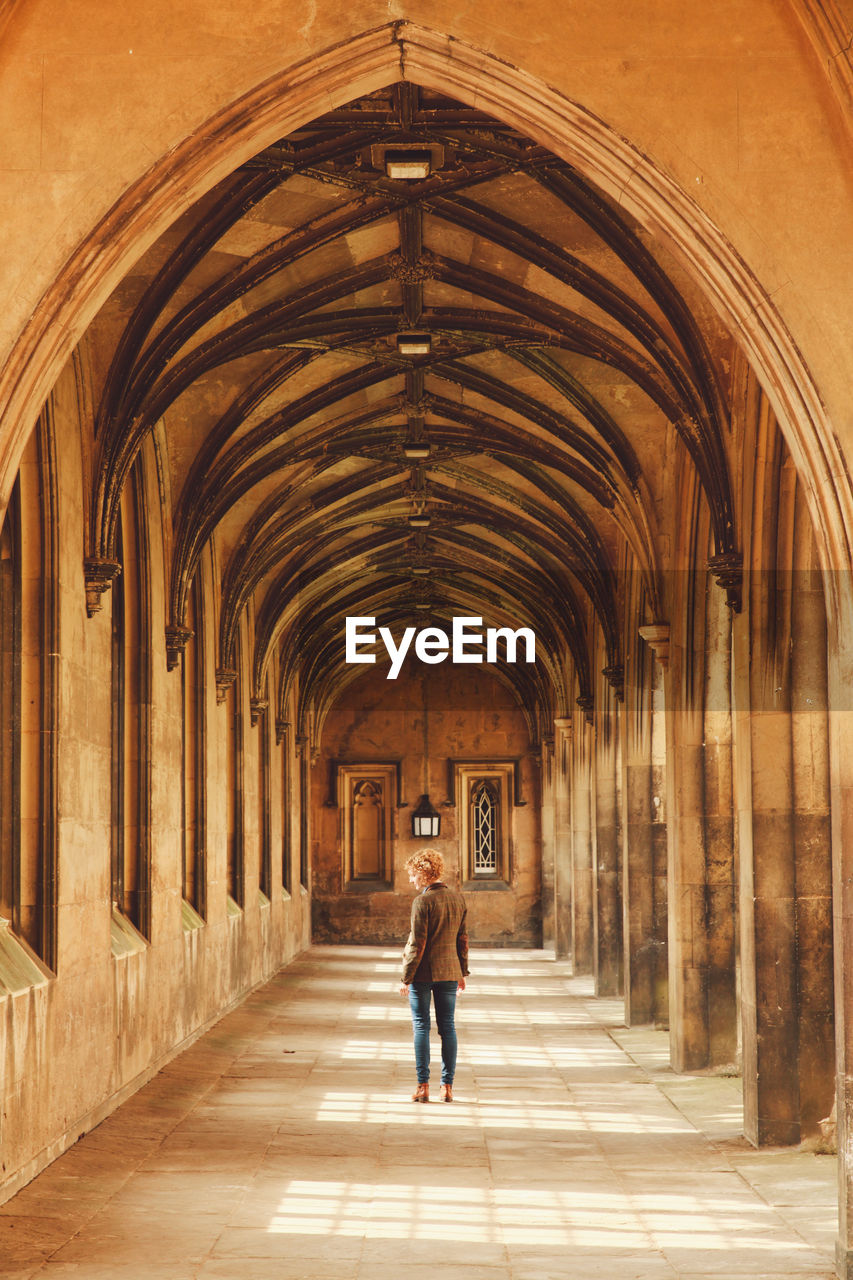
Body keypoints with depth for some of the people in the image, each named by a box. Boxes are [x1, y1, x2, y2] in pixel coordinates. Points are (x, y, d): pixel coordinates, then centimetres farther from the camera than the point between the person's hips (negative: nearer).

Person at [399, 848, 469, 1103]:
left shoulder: (423, 902, -14)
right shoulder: (457, 898, 5)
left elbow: (417, 944, -15)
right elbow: (462, 938, 11)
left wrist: (406, 977, -10)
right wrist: (462, 972, 19)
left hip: (423, 972, -5)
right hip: (449, 971, 5)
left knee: (421, 1026, 2)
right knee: (448, 1027, 8)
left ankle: (423, 1086, 1)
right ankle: (447, 1086, 8)